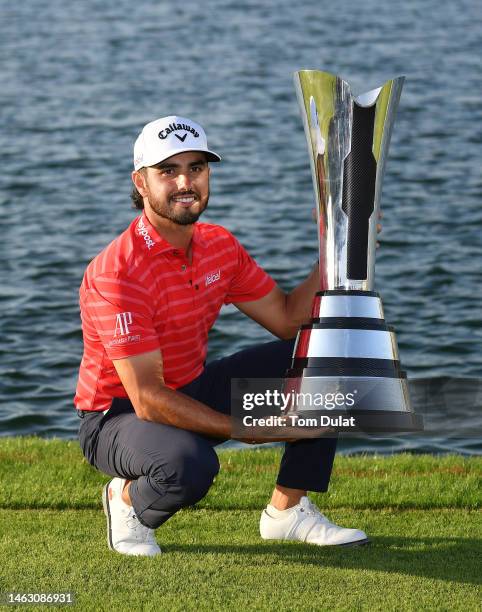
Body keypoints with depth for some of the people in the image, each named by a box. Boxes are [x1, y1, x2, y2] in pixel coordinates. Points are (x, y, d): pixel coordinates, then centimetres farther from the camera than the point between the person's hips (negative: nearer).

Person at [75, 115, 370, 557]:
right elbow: (147, 400, -29)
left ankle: (289, 509, 3)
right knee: (190, 466, -41)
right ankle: (128, 498, -4)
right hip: (118, 416, -8)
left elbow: (288, 319, 5)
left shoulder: (219, 245, 0)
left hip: (192, 392, 8)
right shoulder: (118, 272, -26)